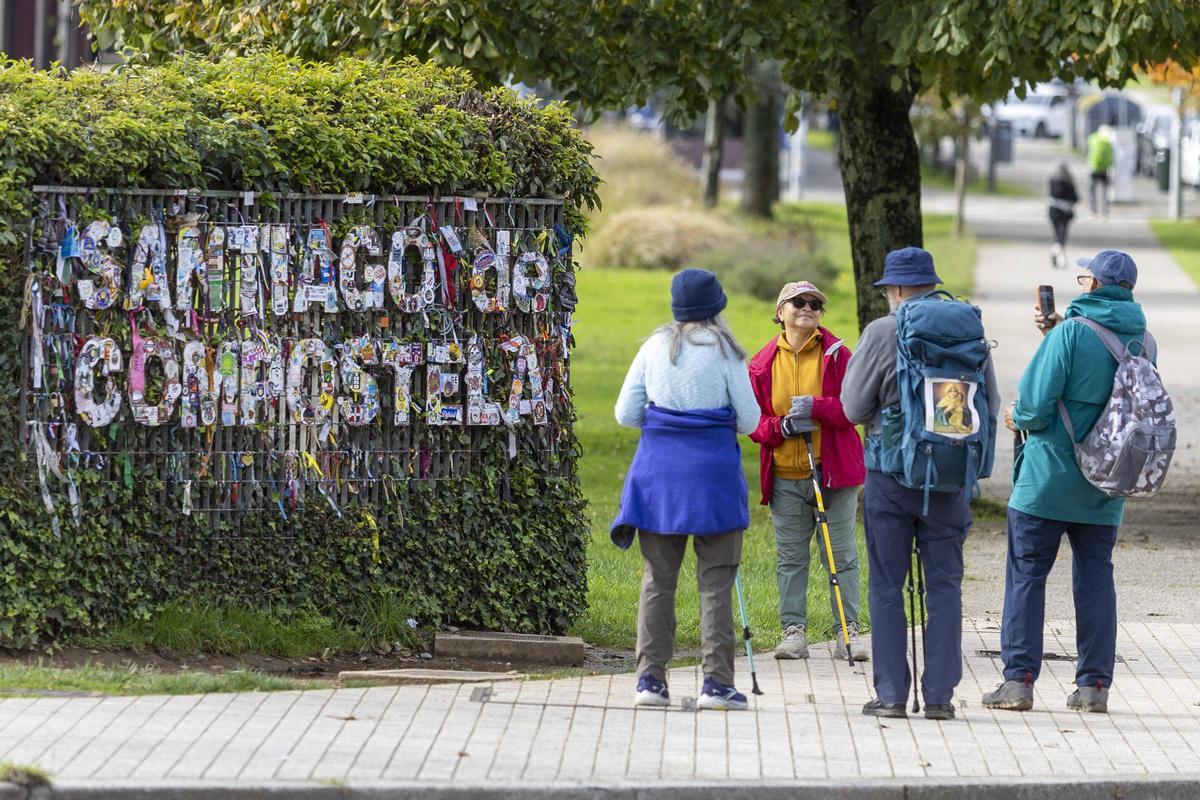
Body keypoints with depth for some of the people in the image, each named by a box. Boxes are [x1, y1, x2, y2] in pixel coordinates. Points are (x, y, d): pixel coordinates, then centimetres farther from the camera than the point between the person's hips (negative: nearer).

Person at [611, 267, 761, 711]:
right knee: (715, 582, 0)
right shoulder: (724, 350, -3)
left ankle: (650, 677, 1)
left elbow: (626, 414, 5)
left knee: (657, 579, 7)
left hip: (658, 465, 3)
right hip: (713, 470, -3)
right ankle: (717, 681, -4)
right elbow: (749, 420, -1)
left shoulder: (654, 347, 5)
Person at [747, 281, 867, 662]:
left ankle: (848, 631, 6)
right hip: (785, 476, 2)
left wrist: (816, 407, -22)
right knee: (790, 557, 6)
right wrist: (782, 427, -14)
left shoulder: (837, 354, -1)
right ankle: (794, 631, 12)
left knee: (841, 555, 1)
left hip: (834, 472, -2)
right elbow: (752, 419, 6)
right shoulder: (764, 362, 5)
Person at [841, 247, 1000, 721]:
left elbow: (854, 409, -3)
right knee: (945, 585, 8)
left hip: (891, 473, -2)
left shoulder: (882, 334, -8)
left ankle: (891, 694, 2)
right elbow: (991, 407, 8)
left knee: (886, 586, 5)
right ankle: (940, 695, 5)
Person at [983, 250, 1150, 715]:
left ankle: (1018, 679, -2)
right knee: (1095, 577, 10)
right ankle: (1094, 684, 7)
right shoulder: (1142, 341, 3)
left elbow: (1037, 402, -18)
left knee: (1026, 574, 2)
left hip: (1050, 475, -5)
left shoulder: (1070, 334, -14)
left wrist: (1020, 420, 5)